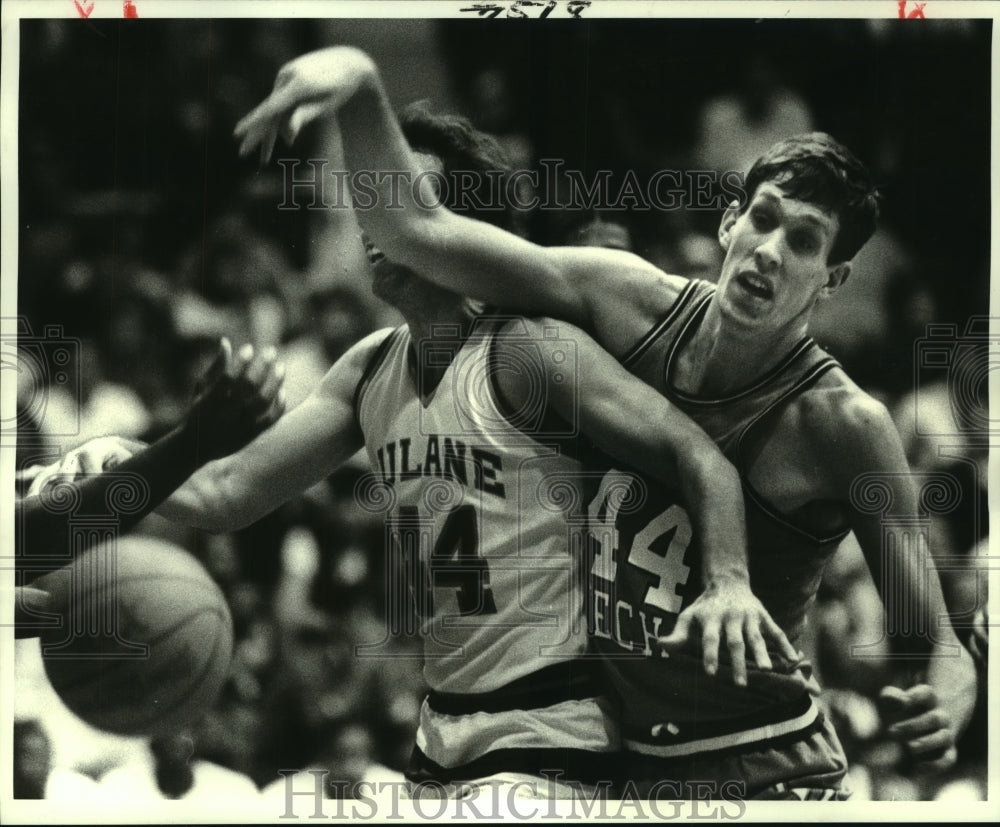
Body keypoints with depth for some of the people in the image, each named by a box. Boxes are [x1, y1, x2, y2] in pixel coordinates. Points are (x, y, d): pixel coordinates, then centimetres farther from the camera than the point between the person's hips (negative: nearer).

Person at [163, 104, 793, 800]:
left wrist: (728, 580, -35)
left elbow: (695, 453, -19)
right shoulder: (371, 370, 7)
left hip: (545, 738, -8)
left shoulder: (522, 349, -15)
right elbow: (230, 493, 7)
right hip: (443, 734, 8)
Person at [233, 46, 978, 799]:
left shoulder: (843, 426, -19)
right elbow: (418, 228, -7)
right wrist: (361, 85, -23)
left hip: (761, 773, -4)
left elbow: (933, 647, -16)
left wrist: (944, 703, -39)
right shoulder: (634, 308, -8)